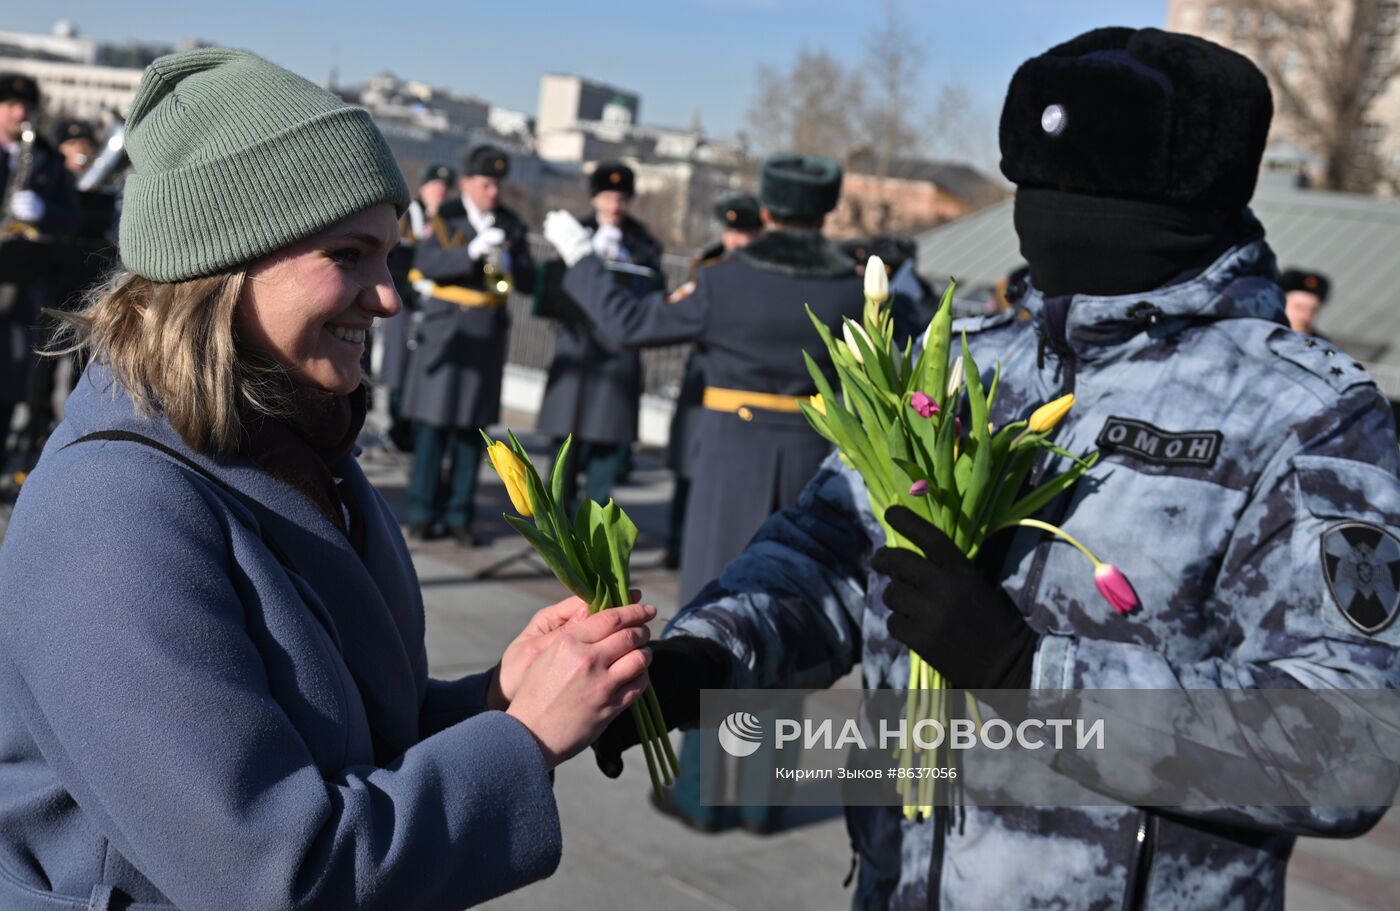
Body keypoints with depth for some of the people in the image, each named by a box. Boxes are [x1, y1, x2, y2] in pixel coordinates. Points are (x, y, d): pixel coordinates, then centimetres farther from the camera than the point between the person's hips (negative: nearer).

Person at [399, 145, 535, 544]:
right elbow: (425, 265, -16)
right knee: (434, 422, -1)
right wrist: (471, 251, -27)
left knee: (472, 426, 5)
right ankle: (423, 511, 8)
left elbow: (529, 283, 3)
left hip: (487, 335, 3)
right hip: (444, 330, -3)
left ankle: (459, 513, 11)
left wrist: (507, 262, -16)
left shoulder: (511, 225, 9)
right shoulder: (444, 219, 0)